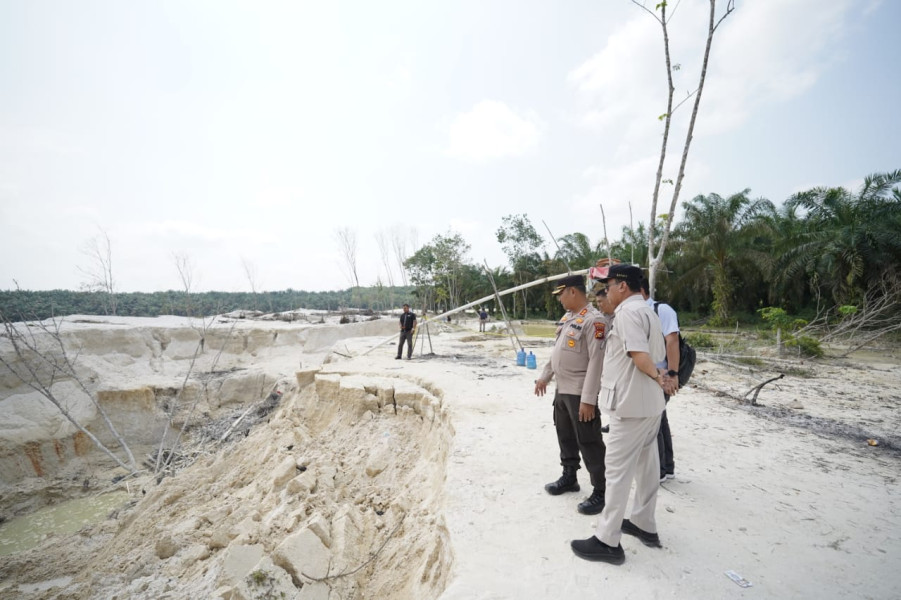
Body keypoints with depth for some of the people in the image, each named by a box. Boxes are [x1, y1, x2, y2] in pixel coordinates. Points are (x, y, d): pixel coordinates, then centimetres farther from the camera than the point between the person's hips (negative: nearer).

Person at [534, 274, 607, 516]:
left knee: (589, 442, 1)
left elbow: (597, 361, -23)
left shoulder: (594, 320, -18)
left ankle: (601, 492, 16)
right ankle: (569, 478, 37)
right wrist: (544, 377, 20)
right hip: (561, 390, 9)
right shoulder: (567, 317, 11)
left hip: (580, 394, -9)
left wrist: (588, 399, -24)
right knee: (565, 437, 20)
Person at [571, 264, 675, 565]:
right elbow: (658, 355, 15)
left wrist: (657, 378, -10)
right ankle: (644, 525, 34)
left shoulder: (627, 312, -16)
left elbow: (640, 355, -24)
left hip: (631, 404, -10)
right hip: (650, 403, 10)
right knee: (646, 465, 19)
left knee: (617, 470, -3)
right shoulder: (647, 311, 15)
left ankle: (607, 541, 7)